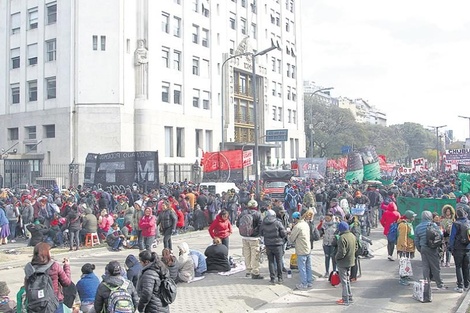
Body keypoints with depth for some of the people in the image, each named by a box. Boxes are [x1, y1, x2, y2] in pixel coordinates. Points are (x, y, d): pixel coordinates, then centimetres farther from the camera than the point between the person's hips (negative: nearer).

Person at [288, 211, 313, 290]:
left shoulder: (297, 226, -18)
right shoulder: (306, 224, 8)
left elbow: (291, 239, -12)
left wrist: (289, 236, 10)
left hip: (301, 251, -8)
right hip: (308, 249, 8)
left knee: (302, 268, 1)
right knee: (308, 267, 15)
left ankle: (304, 284, 7)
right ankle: (309, 282, 23)